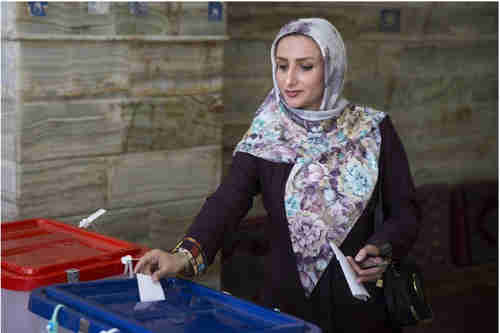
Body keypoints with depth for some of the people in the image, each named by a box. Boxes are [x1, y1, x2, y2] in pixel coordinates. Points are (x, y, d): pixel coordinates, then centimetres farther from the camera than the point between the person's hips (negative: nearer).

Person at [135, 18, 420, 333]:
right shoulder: (264, 138, -4)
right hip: (286, 301, 0)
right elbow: (228, 202, -19)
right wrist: (186, 254, -37)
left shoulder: (373, 130, -5)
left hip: (361, 304, 0)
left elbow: (405, 211, -1)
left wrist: (381, 250, -22)